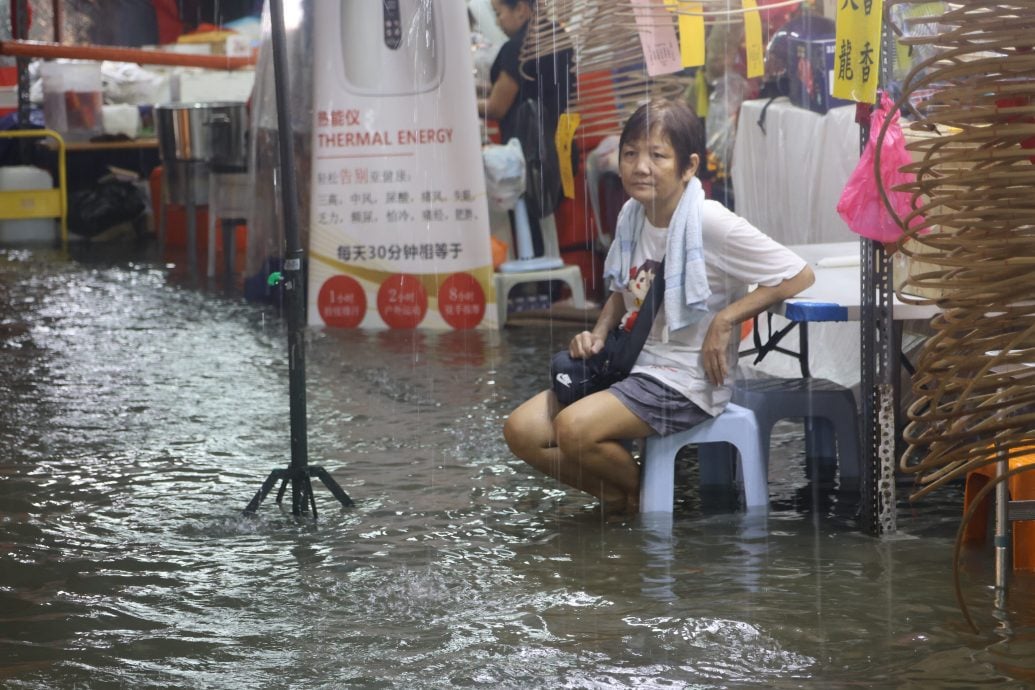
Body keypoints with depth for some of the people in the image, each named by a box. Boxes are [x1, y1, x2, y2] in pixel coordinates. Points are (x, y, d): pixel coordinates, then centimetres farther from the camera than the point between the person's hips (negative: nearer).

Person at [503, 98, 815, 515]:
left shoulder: (711, 223, -16)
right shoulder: (631, 215, 6)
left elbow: (800, 276, -14)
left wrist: (725, 320, -18)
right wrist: (599, 334, 3)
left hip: (685, 381, -8)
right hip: (630, 365, 8)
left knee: (574, 429, -27)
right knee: (522, 431, -7)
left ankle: (644, 495, 1)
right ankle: (619, 499, 9)